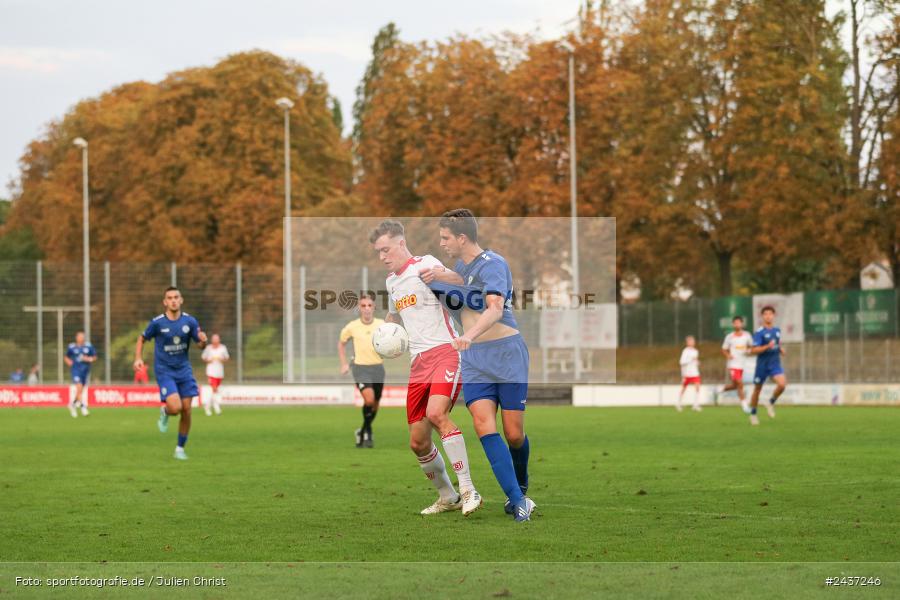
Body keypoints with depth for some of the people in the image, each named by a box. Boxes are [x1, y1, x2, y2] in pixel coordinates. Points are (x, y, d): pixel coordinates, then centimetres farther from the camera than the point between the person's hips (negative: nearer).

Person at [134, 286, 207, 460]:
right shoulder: (157, 322, -9)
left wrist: (203, 341, -20)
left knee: (186, 411, 0)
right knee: (175, 408, -21)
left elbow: (200, 345, 4)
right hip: (164, 371, -3)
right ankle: (164, 412, 17)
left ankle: (180, 448, 18)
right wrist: (138, 358, -8)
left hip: (184, 370, 3)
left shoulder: (190, 321, -3)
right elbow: (142, 339, 6)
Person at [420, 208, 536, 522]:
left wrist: (469, 335, -48)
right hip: (474, 358, 6)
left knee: (514, 434, -4)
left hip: (507, 354, -6)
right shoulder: (462, 265, 13)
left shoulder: (493, 264, -15)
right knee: (484, 426, -16)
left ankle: (521, 490, 26)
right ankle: (518, 501, -19)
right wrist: (442, 276, 14)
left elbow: (495, 308, -30)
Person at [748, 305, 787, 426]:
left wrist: (781, 349, 4)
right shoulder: (759, 333, -13)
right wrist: (767, 347, -29)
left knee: (782, 384, -20)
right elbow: (753, 350, -18)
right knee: (757, 389, 8)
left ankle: (771, 403, 6)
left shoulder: (777, 330, 5)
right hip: (762, 365, -4)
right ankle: (753, 414, 27)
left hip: (775, 364, 4)